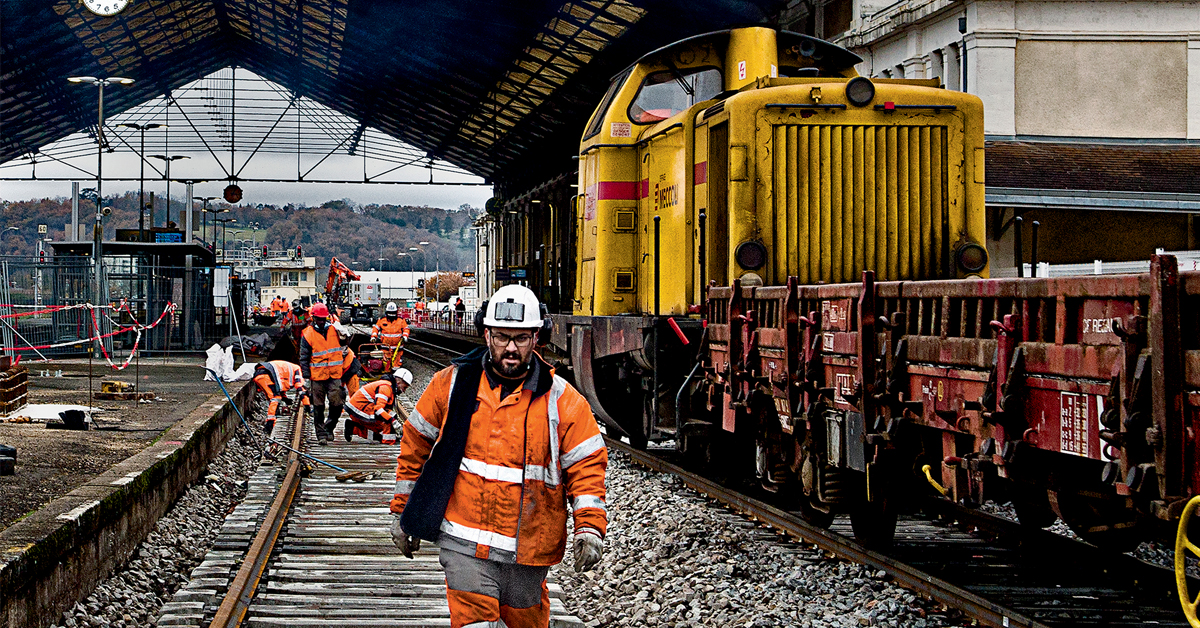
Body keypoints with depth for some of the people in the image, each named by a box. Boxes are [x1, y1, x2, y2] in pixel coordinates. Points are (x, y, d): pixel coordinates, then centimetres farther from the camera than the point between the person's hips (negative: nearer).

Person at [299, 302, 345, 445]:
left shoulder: (333, 330, 8)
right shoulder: (307, 334, -2)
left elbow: (340, 346, 24)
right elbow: (304, 358, -2)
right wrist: (306, 377, -6)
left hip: (334, 375, 2)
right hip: (317, 376, -2)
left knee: (337, 404, -4)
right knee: (318, 407, 2)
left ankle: (329, 428, 16)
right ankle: (321, 435, 8)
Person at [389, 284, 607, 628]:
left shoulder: (561, 400, -3)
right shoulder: (452, 384, 1)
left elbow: (586, 466, -2)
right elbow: (416, 443, 11)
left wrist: (590, 528, -15)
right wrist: (402, 511, 14)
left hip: (527, 548, 0)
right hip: (464, 541, 0)